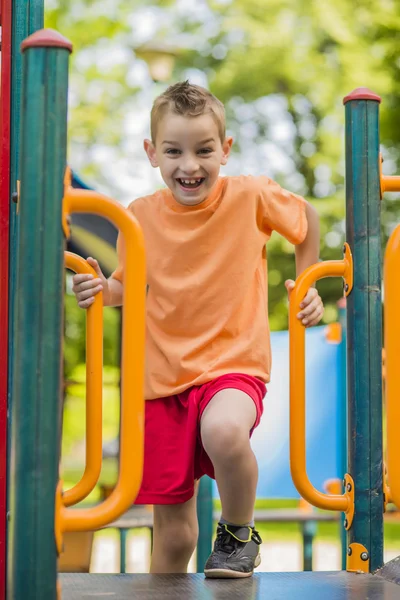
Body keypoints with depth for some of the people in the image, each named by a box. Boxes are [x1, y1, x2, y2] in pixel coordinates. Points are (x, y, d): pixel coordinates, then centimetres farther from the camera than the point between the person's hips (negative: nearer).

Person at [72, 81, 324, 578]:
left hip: (234, 364, -2)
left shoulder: (251, 196, -7)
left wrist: (307, 285, 8)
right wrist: (102, 289, -7)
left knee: (223, 431, -38)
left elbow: (307, 217, 13)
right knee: (173, 530, 6)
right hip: (163, 375, 3)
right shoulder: (141, 215, -2)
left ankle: (238, 533, -7)